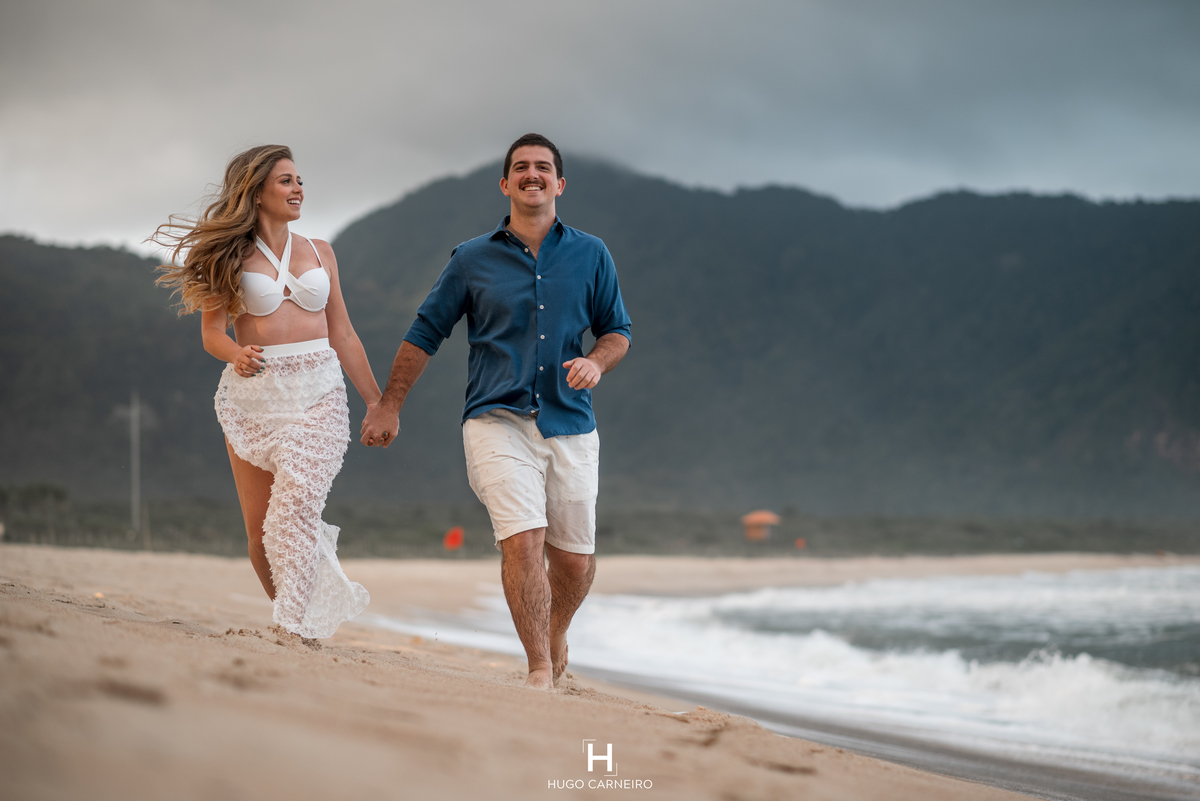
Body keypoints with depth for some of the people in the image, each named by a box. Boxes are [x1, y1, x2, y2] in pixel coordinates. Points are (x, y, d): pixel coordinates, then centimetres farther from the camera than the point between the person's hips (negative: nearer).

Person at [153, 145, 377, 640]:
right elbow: (212, 331, 0)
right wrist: (237, 355, -23)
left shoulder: (319, 252, 15)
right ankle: (293, 617, 18)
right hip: (253, 394, 0)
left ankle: (297, 628, -24)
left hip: (318, 394, 0)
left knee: (296, 505, -21)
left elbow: (342, 335, 19)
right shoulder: (231, 256, 6)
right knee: (260, 530, -1)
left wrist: (376, 400, 17)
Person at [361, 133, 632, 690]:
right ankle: (540, 673, -16)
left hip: (570, 425, 2)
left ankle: (555, 635, 37)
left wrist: (596, 363, -8)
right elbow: (425, 333, 13)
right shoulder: (472, 260, 7)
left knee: (574, 561, 6)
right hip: (498, 420, -2)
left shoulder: (591, 255, 10)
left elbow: (617, 331, 15)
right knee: (523, 541, -20)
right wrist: (389, 406, 11)